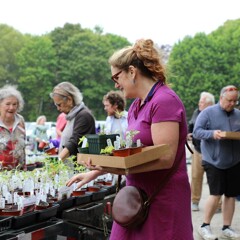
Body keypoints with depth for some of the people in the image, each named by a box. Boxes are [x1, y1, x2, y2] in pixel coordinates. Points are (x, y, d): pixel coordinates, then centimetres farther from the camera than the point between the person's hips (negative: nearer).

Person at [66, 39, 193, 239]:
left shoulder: (164, 101, -17)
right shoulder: (136, 105, 10)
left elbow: (165, 158, -22)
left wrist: (116, 168, -24)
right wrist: (94, 173, 15)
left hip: (163, 201, -8)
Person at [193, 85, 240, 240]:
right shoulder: (208, 113, -4)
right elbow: (197, 132, -8)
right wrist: (212, 134, -25)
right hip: (214, 161, -5)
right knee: (216, 194, -7)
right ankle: (205, 226, 10)